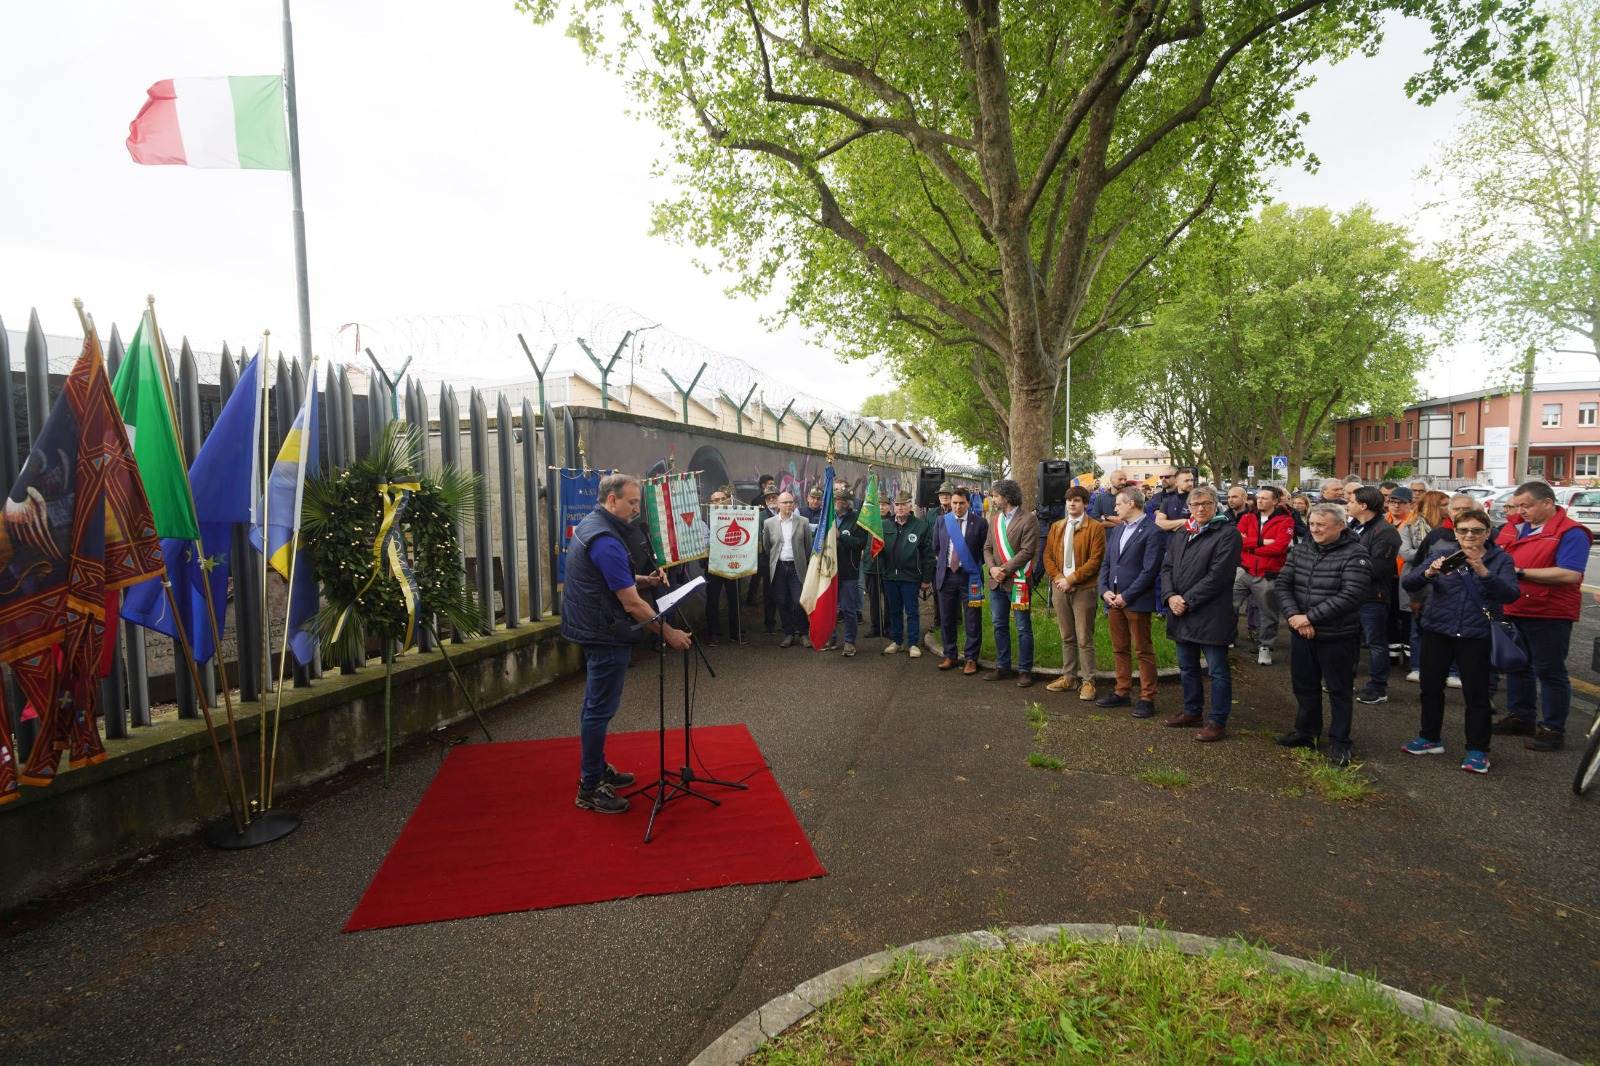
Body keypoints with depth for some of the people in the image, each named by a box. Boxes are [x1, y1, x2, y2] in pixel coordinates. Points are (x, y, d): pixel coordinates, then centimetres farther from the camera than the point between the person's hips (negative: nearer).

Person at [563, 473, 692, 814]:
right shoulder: (606, 541, -25)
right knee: (600, 709, -1)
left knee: (596, 706, 20)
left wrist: (641, 579, 9)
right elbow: (632, 604, -25)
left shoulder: (589, 526, 8)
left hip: (593, 630, 11)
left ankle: (597, 769, 33)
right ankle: (590, 789, 10)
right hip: (606, 636, -11)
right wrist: (669, 633, -18)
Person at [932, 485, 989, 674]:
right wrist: (942, 562, 12)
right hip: (946, 575, 3)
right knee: (946, 619, 10)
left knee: (972, 621, 1)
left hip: (969, 576, -3)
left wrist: (975, 565, 1)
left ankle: (970, 659, 13)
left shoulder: (980, 523, -5)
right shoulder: (942, 522, 6)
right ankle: (949, 656, 24)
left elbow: (985, 549, 1)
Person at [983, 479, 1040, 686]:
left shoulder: (1028, 519, -9)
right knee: (999, 625, 13)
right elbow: (987, 548, 11)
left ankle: (1025, 670, 12)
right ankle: (1003, 667, 24)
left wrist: (1005, 570, -17)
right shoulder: (994, 520, 13)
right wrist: (992, 568, -7)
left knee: (1023, 628, 2)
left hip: (1018, 581, -7)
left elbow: (1026, 551, -15)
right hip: (996, 582, 7)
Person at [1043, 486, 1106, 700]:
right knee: (1067, 637, 13)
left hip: (1083, 589, -5)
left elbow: (1095, 560, -12)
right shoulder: (1056, 527, 13)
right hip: (1060, 587, 5)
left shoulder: (1095, 528, -5)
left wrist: (1071, 579, -15)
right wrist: (1058, 577, -6)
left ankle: (1088, 681, 8)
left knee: (1084, 638, -1)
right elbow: (1048, 556, 10)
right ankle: (1069, 677, 23)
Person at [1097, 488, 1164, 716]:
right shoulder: (1117, 530, 15)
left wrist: (1126, 596, -16)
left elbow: (1149, 570, -15)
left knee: (1143, 651, 2)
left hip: (1136, 601, -7)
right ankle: (1121, 692, 24)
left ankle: (1147, 698, 11)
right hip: (1113, 600, 7)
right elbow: (1106, 564, 14)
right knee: (1119, 649, 14)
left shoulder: (1151, 531, -10)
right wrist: (1105, 591, -1)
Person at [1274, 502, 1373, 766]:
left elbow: (1350, 596, -22)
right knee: (1304, 685, 17)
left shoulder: (1355, 555, -13)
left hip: (1337, 637, -5)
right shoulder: (1301, 550, 5)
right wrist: (1294, 616, -13)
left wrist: (1309, 617, -21)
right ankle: (1305, 732, 34)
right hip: (1301, 634, 5)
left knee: (1339, 690, 8)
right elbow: (1283, 584, 3)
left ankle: (1339, 742, 22)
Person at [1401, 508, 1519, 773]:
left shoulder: (1501, 559, -1)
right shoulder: (1442, 554, 1)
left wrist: (1484, 572, -32)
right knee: (1431, 687, 12)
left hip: (1476, 635, -2)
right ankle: (1430, 738, 30)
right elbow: (1407, 582, -8)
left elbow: (1511, 594, -16)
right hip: (1437, 631, 2)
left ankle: (1477, 750, 19)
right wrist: (1429, 572, -28)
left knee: (1476, 694, 4)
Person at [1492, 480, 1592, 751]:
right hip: (1513, 610, 8)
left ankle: (1553, 729, 12)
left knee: (1549, 672, 2)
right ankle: (1519, 717, 30)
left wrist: (1520, 572, -23)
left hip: (1549, 615, -8)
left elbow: (1570, 574, -25)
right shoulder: (1518, 528, 9)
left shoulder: (1570, 533, -13)